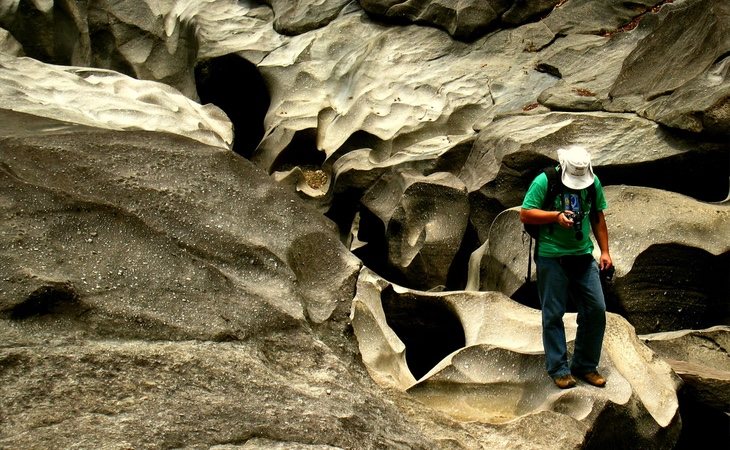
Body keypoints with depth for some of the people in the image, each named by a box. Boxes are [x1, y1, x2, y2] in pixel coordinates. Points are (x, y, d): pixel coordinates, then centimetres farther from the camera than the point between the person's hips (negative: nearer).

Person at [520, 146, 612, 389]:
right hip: (551, 257, -4)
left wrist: (605, 251, 9)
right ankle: (558, 369, 13)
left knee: (596, 309, 2)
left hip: (583, 256, 4)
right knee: (553, 314, 1)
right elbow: (524, 214, -10)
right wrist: (556, 216, -21)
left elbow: (598, 218, 13)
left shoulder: (594, 182, 4)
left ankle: (585, 366, 17)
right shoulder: (544, 181, -10)